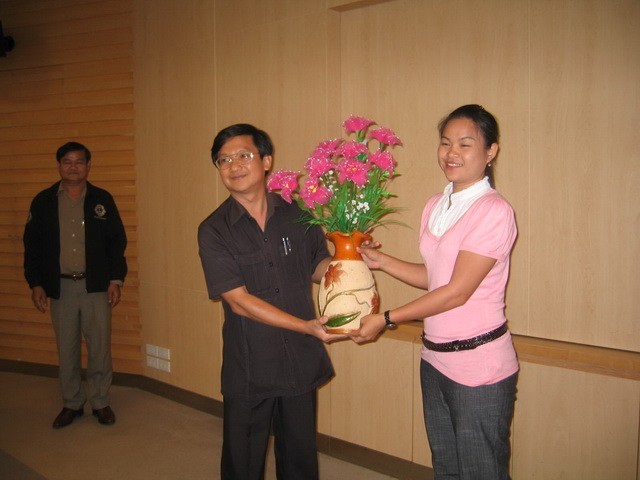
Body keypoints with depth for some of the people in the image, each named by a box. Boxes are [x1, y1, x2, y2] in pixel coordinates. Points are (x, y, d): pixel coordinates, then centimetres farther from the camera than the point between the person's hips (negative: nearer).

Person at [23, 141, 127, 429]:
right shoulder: (44, 202, 5)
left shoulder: (102, 200, 3)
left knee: (100, 348, 3)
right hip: (61, 287, 1)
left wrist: (116, 280, -3)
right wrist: (35, 284, 1)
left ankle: (100, 402, 19)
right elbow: (32, 244, 7)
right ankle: (72, 404, 25)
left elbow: (117, 241, 4)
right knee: (66, 349, 9)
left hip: (96, 286, -1)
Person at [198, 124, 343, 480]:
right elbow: (239, 301, -15)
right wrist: (306, 326, -20)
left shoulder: (298, 216, 0)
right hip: (248, 370, -2)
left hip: (301, 363, 3)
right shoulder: (214, 231, -9)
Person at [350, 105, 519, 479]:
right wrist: (381, 260, 5)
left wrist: (386, 319, -14)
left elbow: (457, 291, -19)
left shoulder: (494, 212, -17)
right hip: (435, 359, 7)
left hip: (479, 367, -7)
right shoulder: (436, 206, 7)